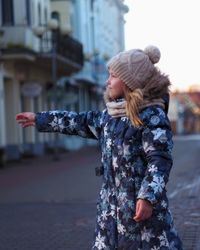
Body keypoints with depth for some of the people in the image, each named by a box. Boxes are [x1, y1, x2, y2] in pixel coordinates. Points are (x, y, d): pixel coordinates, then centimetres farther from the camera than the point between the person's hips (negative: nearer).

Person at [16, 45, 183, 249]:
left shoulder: (153, 116, -12)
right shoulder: (111, 114, 11)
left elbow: (159, 159, -17)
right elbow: (83, 122, 24)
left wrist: (148, 197, -26)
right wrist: (40, 119, 28)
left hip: (141, 203, -8)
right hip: (111, 204, 8)